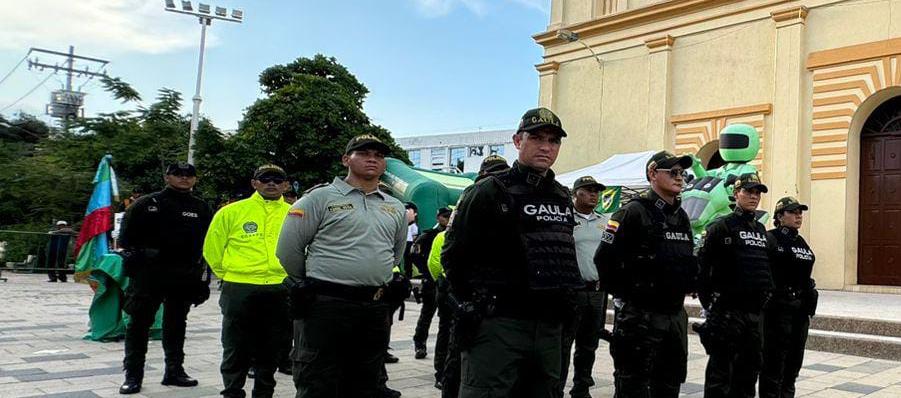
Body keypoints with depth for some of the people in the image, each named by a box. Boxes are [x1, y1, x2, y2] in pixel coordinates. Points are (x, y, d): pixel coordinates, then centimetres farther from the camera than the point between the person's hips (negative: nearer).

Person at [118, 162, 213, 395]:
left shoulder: (201, 209, 9)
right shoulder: (147, 204, 0)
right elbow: (128, 236, 1)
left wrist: (202, 273, 5)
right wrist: (142, 254, -9)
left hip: (185, 277, 3)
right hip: (149, 274, -3)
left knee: (176, 324, 13)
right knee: (139, 324, -1)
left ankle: (174, 371, 23)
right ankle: (133, 375, 8)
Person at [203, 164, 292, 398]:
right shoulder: (231, 212, 1)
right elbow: (212, 249, 9)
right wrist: (228, 274, 10)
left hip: (281, 292, 2)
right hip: (240, 290, -2)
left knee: (271, 352, 13)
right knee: (236, 350, 5)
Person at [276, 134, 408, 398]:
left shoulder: (396, 208, 14)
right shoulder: (321, 197, -3)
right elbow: (288, 250, -2)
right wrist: (312, 288, 8)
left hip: (376, 310, 5)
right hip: (325, 307, -5)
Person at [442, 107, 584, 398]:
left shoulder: (563, 198, 14)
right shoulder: (490, 191, -6)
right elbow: (453, 255, -6)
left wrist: (562, 304, 15)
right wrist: (474, 305, -7)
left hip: (549, 327, 7)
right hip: (497, 324, -6)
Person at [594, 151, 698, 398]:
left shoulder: (682, 217, 13)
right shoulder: (633, 212, -12)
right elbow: (604, 259, -17)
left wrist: (688, 284, 12)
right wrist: (625, 294, -11)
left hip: (676, 315, 8)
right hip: (638, 316, -8)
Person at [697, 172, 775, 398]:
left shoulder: (761, 230, 16)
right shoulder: (721, 227, -7)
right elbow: (701, 266, -12)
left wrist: (767, 292, 14)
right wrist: (708, 301, -12)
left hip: (754, 312, 7)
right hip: (726, 310, -7)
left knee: (750, 367, 14)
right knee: (720, 370, -2)